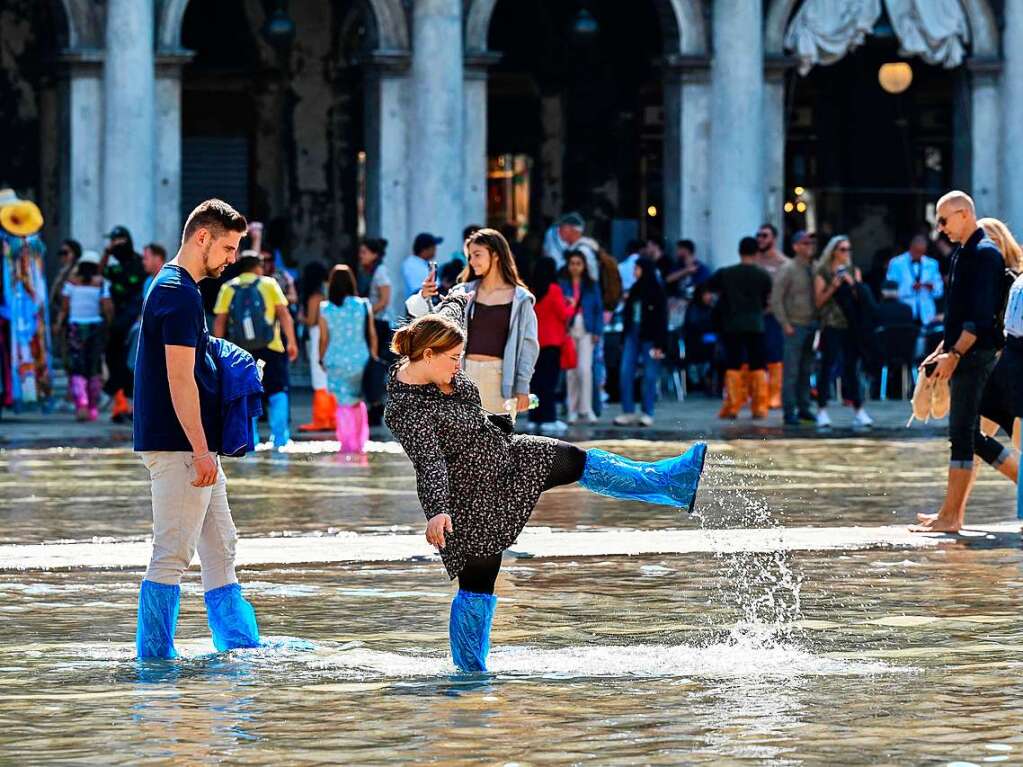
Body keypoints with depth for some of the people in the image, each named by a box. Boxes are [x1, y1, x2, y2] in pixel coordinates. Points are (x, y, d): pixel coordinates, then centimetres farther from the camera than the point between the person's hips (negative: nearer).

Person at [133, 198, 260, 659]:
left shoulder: (173, 287, 17)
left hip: (193, 448, 11)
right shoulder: (179, 294, -15)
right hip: (180, 447, -11)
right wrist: (201, 451, -21)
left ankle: (242, 644, 18)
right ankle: (155, 654, -2)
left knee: (220, 547, 13)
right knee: (172, 554, -6)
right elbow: (180, 380, -21)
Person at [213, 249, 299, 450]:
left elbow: (219, 322, 2)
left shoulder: (227, 288, 5)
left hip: (240, 351, 1)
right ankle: (279, 437, -2)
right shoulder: (269, 284, 2)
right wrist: (291, 342, 0)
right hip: (270, 349, -1)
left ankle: (249, 439, 2)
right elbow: (284, 315, -3)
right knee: (277, 392, 7)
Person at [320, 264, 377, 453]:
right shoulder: (363, 305, -4)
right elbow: (372, 335, 1)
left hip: (337, 361, -1)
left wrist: (322, 359, 10)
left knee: (344, 404, 6)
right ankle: (360, 443, 15)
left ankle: (347, 443, 3)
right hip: (360, 359, 1)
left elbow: (324, 338, -3)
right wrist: (373, 356, 12)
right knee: (359, 402, 17)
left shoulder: (325, 309, -6)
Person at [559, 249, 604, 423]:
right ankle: (573, 410, 8)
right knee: (571, 371, 1)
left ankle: (586, 409, -7)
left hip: (586, 331, 0)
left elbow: (599, 309, 8)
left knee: (585, 368, -11)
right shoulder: (562, 285, 6)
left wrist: (597, 332, 0)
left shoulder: (592, 286, 9)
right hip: (568, 331, 0)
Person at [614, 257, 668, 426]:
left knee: (650, 376, 0)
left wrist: (659, 344, -13)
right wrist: (624, 337, 11)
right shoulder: (634, 290, 11)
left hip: (649, 337, -6)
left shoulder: (657, 291, -6)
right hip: (633, 334, 6)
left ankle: (648, 414, 7)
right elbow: (627, 315, 15)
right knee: (625, 373, -2)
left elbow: (661, 318, -8)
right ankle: (628, 412, 3)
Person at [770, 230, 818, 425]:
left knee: (807, 370, 9)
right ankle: (789, 412, -2)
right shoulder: (788, 269, -6)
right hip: (795, 326, -5)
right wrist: (785, 324, -12)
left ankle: (804, 409, 15)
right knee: (791, 371, -4)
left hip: (812, 325, 5)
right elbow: (776, 299, -8)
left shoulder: (815, 268, 9)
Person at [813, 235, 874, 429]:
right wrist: (833, 286, -12)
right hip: (831, 325, -3)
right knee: (827, 366, -8)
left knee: (852, 366, 5)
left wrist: (852, 284, -8)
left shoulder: (853, 271, 14)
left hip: (851, 325, 3)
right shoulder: (823, 272, 4)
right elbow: (819, 302, -1)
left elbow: (861, 297, 7)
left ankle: (859, 410, 7)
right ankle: (822, 410, -6)